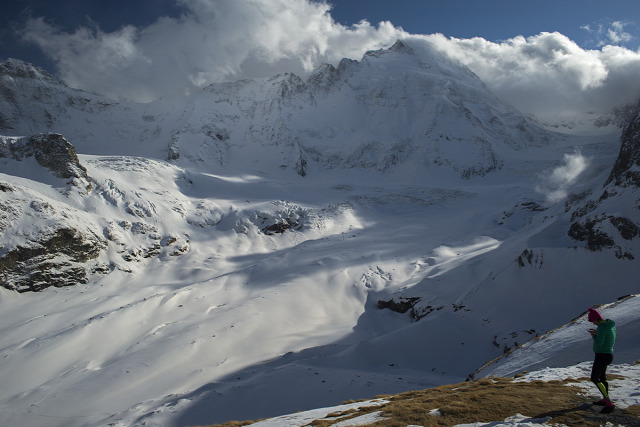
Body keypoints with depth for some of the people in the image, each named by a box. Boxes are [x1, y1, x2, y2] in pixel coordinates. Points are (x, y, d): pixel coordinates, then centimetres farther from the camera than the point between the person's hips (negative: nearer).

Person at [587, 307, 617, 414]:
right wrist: (597, 333, 12)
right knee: (602, 376, 24)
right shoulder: (611, 325, 7)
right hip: (609, 354, 10)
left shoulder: (602, 327, -23)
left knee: (594, 378, -7)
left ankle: (609, 403, -11)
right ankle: (605, 400, 37)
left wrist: (594, 336, -7)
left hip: (602, 356, -10)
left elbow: (599, 343, -25)